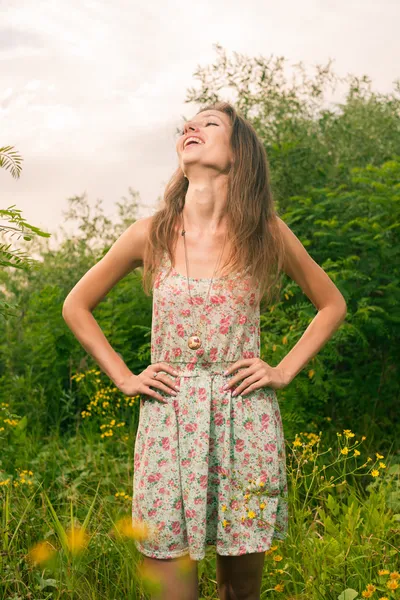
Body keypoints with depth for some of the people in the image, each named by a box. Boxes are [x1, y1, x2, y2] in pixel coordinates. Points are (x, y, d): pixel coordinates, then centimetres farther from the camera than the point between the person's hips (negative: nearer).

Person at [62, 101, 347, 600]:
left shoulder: (266, 233, 0)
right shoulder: (150, 234, 1)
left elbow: (332, 304, 13)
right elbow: (76, 305, 12)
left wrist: (285, 370, 2)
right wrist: (124, 378, 3)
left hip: (246, 422, 0)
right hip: (168, 422, 0)